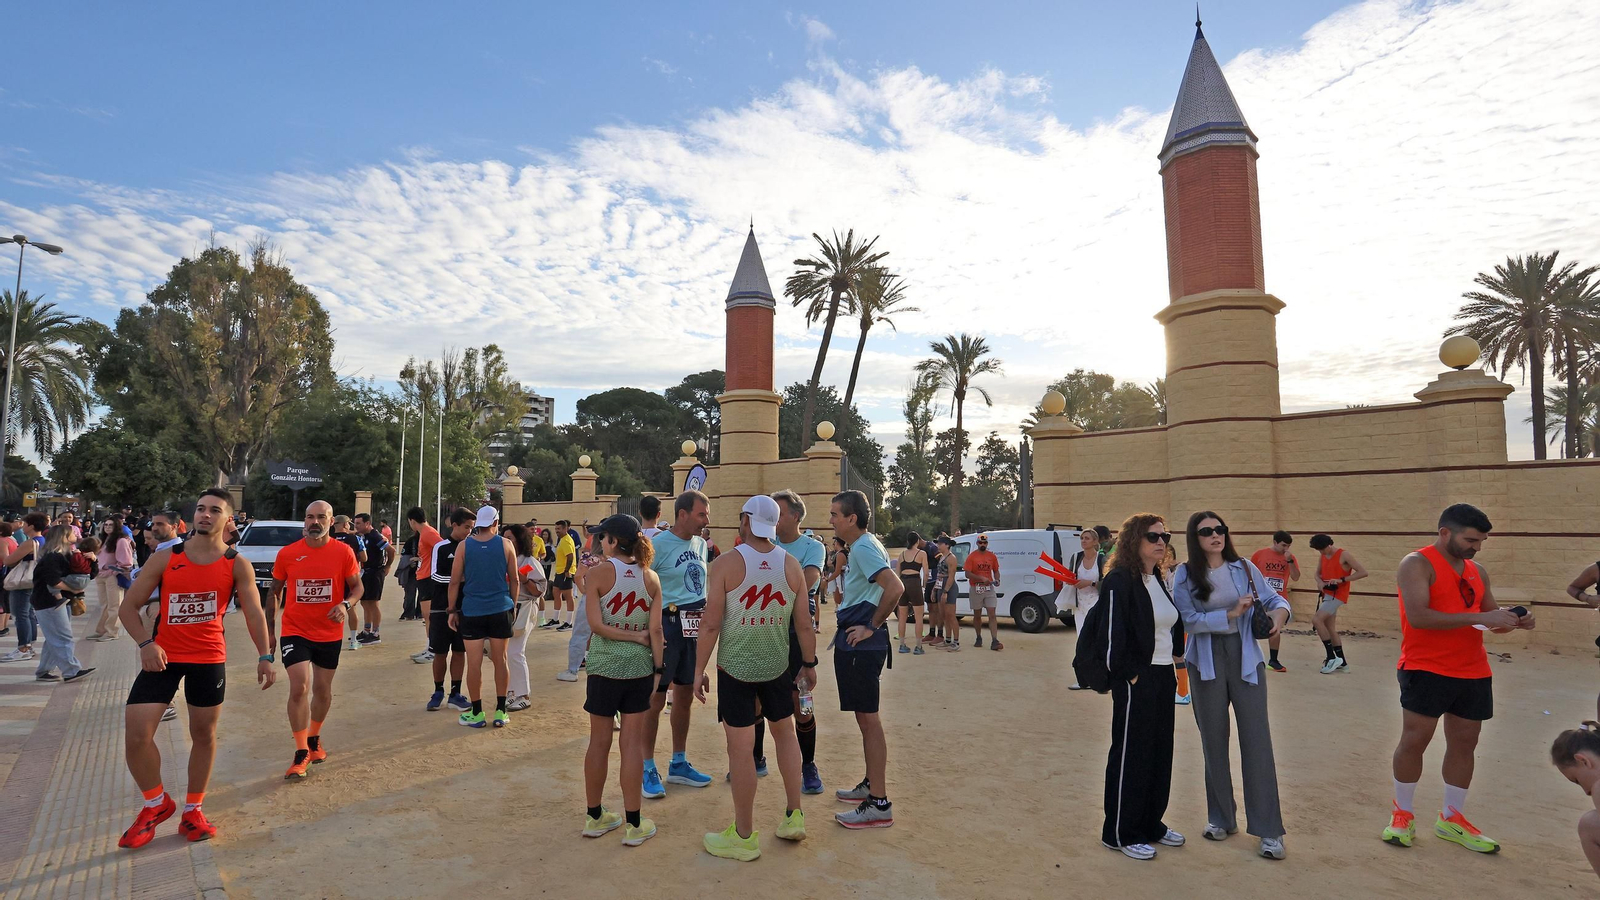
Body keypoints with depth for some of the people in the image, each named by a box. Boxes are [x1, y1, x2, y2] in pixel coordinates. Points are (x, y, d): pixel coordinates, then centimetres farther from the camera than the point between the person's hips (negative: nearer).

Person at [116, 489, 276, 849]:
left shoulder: (237, 565, -5)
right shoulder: (165, 558, -4)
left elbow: (254, 613, -6)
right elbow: (128, 606, 0)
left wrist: (265, 657, -16)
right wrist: (146, 643, -16)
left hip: (210, 659, 0)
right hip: (163, 656, 0)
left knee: (204, 735, 9)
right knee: (136, 734, -7)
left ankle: (192, 811, 27)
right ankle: (157, 803, 18)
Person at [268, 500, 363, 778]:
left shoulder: (343, 552, -7)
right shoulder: (287, 554, -5)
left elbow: (358, 586, 0)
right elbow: (275, 592, 7)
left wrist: (346, 604, -20)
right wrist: (269, 628, 6)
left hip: (329, 634, 1)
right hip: (295, 632, -1)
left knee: (323, 690, 14)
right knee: (299, 688, -13)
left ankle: (314, 738, 38)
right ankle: (301, 754, 0)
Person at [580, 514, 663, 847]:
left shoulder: (597, 574, -9)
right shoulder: (651, 578, -2)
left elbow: (596, 625, -16)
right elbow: (655, 630, -5)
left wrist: (632, 636, -6)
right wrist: (658, 669, 1)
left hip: (604, 666, -1)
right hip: (640, 667, 1)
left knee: (599, 742, 12)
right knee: (633, 743, 8)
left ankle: (595, 817, 27)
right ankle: (633, 824, 15)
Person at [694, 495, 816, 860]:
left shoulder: (725, 563, -12)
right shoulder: (792, 565, -2)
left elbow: (711, 624, -13)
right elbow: (804, 624, 2)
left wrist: (699, 669, -3)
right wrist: (809, 664, 15)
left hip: (735, 668, -3)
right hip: (777, 667, 4)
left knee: (740, 747, 5)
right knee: (785, 732, 22)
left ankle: (744, 836, 17)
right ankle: (793, 816, 28)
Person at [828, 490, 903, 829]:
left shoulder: (864, 548, -17)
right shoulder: (864, 546, 14)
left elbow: (895, 588, -29)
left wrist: (872, 627, -20)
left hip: (861, 645, -10)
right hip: (855, 644, 10)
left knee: (868, 719, -5)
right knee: (866, 717, 18)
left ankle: (879, 804, 2)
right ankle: (871, 785, 31)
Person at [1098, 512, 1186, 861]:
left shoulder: (1159, 580, 11)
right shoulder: (1120, 580, -16)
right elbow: (1113, 634, -19)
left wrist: (1174, 668, 11)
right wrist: (1130, 675, -16)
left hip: (1164, 678, 9)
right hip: (1136, 681, -8)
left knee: (1160, 753, 15)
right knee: (1130, 755, 1)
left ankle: (1152, 824, 30)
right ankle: (1121, 833, 15)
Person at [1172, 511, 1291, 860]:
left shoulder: (1245, 568, 2)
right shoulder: (1185, 576, -4)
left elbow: (1275, 598, 4)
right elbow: (1188, 620, -12)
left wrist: (1280, 612, -18)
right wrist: (1231, 614, -19)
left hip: (1245, 658, 0)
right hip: (1206, 661, 0)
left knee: (1256, 739, -2)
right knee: (1214, 739, 11)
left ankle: (1269, 830, 8)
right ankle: (1221, 818, 27)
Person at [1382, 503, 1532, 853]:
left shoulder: (1477, 571, 12)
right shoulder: (1417, 564, -11)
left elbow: (1491, 616, 20)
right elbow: (1418, 616, -23)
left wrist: (1515, 619, -2)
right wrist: (1479, 618, -24)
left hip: (1474, 672, 7)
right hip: (1426, 670, -7)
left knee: (1464, 744, 12)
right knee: (1414, 741, -3)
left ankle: (1451, 818, 27)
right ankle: (1402, 815, 13)